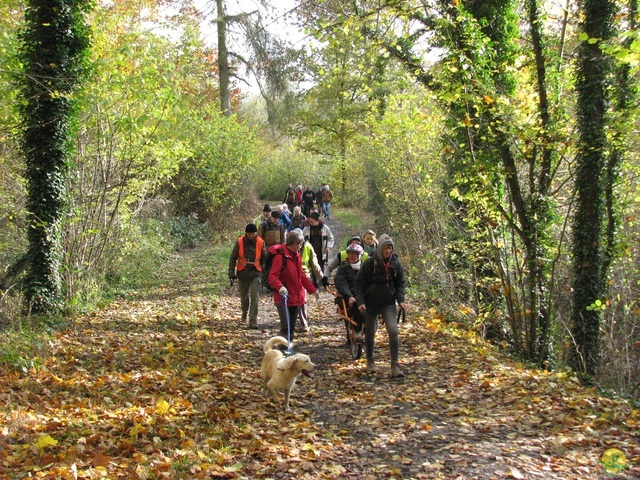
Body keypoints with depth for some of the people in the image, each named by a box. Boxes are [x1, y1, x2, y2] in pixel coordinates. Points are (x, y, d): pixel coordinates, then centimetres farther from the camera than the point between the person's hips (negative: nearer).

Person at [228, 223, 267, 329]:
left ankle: (253, 321, -8)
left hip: (255, 273, -1)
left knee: (255, 297, -10)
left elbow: (264, 258, 6)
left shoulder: (260, 242, -3)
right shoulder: (240, 241, -6)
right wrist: (231, 272, -6)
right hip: (242, 273, 1)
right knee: (244, 296, 14)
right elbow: (233, 257, -1)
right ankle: (244, 313, 42)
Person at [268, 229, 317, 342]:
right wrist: (280, 287, -41)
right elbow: (272, 276, -23)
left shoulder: (296, 256, 12)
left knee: (292, 326, 14)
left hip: (296, 297, 9)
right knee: (285, 327, -14)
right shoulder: (280, 256, -16)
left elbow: (301, 275, 22)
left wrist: (312, 289, 22)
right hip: (283, 297, -9)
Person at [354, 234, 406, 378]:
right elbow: (359, 283, -5)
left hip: (388, 303, 1)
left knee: (393, 331, -16)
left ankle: (395, 366, -10)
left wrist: (400, 300, -3)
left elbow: (400, 283, 10)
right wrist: (360, 302, -13)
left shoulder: (395, 264, -1)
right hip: (371, 304, -1)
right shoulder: (370, 263, -11)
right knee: (370, 333, 12)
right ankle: (370, 361, 35)